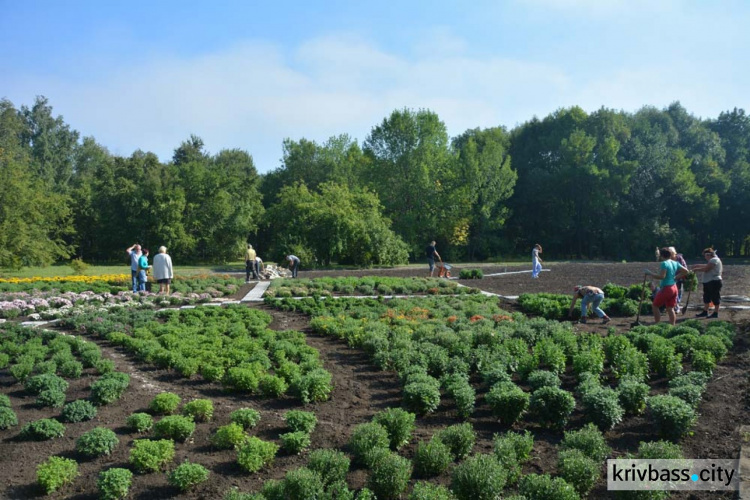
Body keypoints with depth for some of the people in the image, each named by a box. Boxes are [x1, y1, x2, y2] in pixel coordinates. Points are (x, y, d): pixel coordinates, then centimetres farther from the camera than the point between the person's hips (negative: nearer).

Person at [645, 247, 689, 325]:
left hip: (666, 288, -8)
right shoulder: (675, 263, 9)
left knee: (654, 306, 4)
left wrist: (650, 273, -16)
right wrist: (676, 277, 13)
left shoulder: (664, 263, -15)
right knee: (670, 308, 11)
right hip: (674, 287, 8)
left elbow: (661, 276, -24)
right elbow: (686, 271, 12)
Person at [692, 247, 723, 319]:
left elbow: (706, 269, -22)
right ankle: (705, 312, 22)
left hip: (714, 282, -11)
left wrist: (696, 269, -11)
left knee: (715, 297, -3)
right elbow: (706, 266, 31)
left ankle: (716, 313, 2)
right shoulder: (712, 260, 17)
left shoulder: (714, 260, -16)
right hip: (709, 282, 11)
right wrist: (697, 265, 24)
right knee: (706, 297, 15)